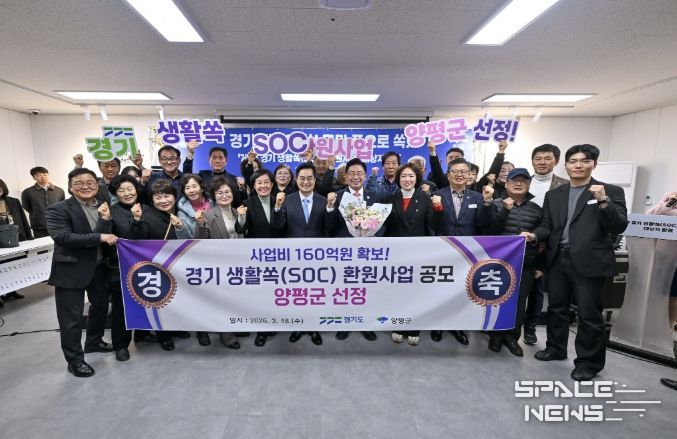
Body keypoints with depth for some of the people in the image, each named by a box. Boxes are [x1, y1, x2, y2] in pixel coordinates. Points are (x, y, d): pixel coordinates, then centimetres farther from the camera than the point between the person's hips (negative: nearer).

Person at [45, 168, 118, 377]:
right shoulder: (58, 209, -11)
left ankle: (94, 342, 44)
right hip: (71, 270, -6)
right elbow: (62, 237, -24)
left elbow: (108, 235, -4)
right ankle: (74, 360, 20)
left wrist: (106, 219, -21)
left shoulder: (104, 208, 4)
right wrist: (99, 237, -26)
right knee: (71, 317, 4)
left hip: (99, 267, 6)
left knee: (101, 306, 21)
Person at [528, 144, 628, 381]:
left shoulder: (611, 191, 0)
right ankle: (555, 348, 32)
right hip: (558, 260, 4)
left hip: (589, 262, -4)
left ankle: (588, 362, 22)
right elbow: (548, 226, 8)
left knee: (589, 314, 5)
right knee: (556, 308, 15)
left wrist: (604, 201, -20)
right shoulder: (554, 195, 11)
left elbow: (619, 227, -8)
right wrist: (535, 235, -12)